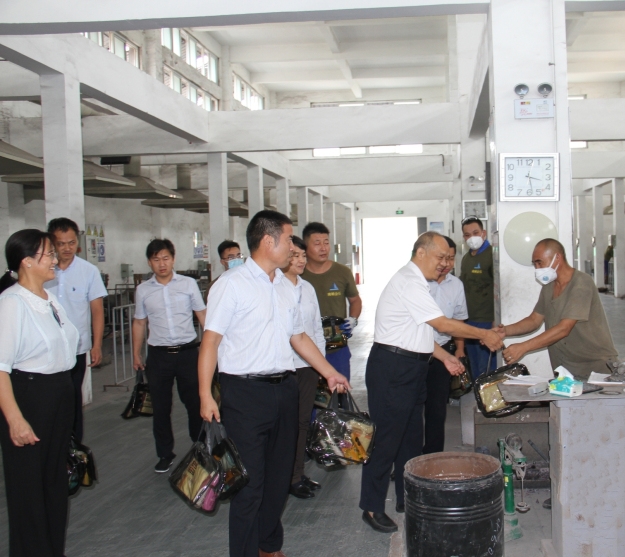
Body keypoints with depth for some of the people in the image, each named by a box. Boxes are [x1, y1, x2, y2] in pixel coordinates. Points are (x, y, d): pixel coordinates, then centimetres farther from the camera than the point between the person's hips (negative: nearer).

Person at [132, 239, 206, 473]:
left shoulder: (189, 284, -1)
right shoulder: (143, 290, 4)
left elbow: (203, 315, 3)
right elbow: (139, 323, 12)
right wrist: (136, 355, 12)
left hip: (187, 351, -1)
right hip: (158, 355, 2)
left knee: (195, 402, 6)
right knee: (160, 408, 9)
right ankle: (165, 454, 24)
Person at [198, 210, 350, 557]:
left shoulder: (286, 287, 13)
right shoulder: (232, 284, -8)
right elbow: (211, 340, -11)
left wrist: (329, 372, 21)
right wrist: (206, 394, -16)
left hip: (285, 388, 7)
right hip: (245, 392, -7)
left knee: (279, 475, 16)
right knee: (250, 480, 0)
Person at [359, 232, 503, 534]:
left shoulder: (416, 282, 16)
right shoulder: (408, 282, -17)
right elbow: (443, 325, -17)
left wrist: (446, 356, 15)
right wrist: (484, 335, -8)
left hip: (412, 368, 11)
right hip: (392, 369, -10)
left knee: (412, 437, 15)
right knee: (386, 437, -4)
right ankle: (372, 507, 6)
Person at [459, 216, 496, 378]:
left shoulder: (491, 255, -9)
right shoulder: (466, 258, 15)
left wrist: (495, 322, -18)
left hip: (486, 322, -8)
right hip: (468, 321, 8)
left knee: (486, 369, -4)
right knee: (474, 368, 14)